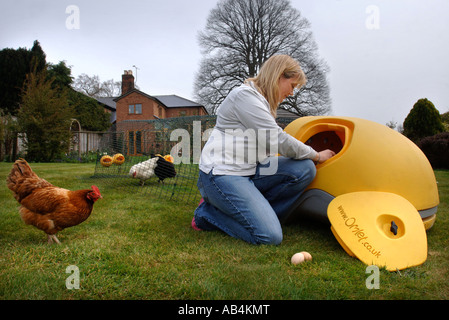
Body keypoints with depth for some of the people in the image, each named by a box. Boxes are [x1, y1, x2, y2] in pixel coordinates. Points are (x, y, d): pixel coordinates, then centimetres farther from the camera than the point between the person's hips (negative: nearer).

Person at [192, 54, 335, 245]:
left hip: (250, 171, 10)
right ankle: (208, 213, 0)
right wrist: (316, 156, -3)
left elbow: (275, 142, 24)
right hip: (222, 174, -9)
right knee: (270, 236, -19)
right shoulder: (245, 95, -15)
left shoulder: (263, 100, 16)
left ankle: (257, 213, -2)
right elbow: (279, 140, -18)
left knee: (305, 169, -9)